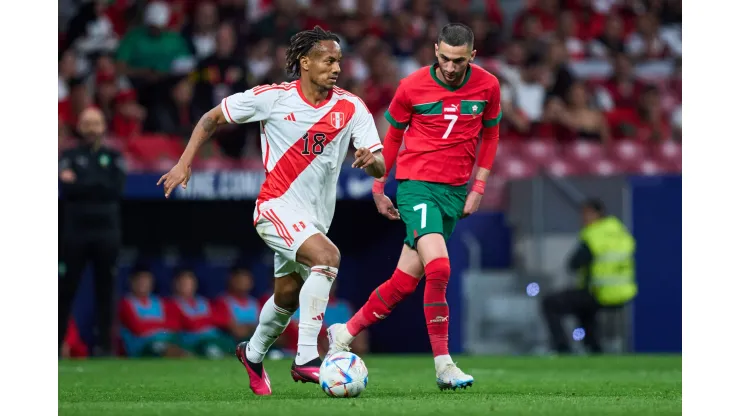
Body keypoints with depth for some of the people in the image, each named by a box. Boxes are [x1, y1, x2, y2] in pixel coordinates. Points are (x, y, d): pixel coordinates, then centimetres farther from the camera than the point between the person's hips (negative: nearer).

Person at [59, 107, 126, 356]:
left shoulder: (113, 158, 11)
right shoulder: (69, 157, 8)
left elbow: (117, 188, -5)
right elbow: (67, 189, -8)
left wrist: (81, 184, -6)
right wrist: (99, 186, -11)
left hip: (106, 232, 1)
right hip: (75, 232, -1)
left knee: (105, 290, 2)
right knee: (66, 289, -3)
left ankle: (103, 343, 5)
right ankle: (56, 342, 0)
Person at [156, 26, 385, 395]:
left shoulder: (351, 108, -4)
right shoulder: (272, 98, -10)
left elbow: (379, 168, -7)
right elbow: (212, 118, 2)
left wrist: (371, 159, -31)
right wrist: (183, 164, -5)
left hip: (315, 218, 5)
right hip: (276, 207, -5)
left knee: (287, 296, 20)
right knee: (327, 256, -30)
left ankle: (254, 354, 49)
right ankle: (306, 358, -31)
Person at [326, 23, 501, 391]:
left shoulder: (487, 86, -1)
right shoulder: (412, 87, -7)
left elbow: (490, 135, 14)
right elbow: (393, 136, 8)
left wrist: (478, 188, 7)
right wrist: (378, 187, 11)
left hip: (455, 191, 4)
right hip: (416, 184, -4)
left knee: (405, 281, 4)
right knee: (438, 268, -22)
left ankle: (345, 333, 23)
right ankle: (443, 366, -17)